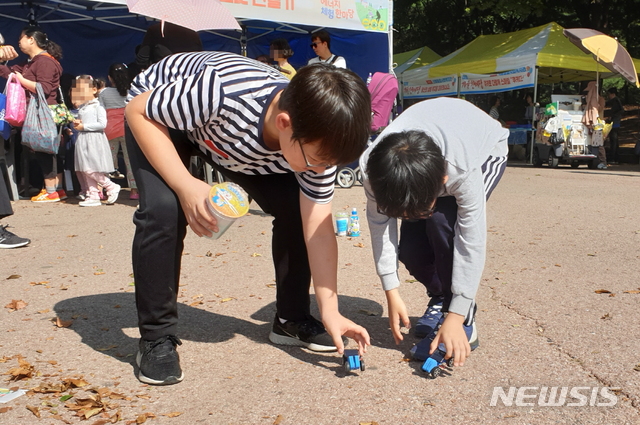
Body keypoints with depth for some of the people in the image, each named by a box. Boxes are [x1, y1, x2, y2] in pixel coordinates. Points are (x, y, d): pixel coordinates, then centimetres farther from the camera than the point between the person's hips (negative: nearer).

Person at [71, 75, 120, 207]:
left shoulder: (97, 106, -7)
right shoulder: (81, 107, 16)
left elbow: (102, 124, -16)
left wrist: (84, 126, -15)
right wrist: (76, 124, 4)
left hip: (94, 140, -8)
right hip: (82, 140, 8)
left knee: (90, 169, -13)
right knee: (84, 170, 7)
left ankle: (112, 187, 3)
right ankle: (93, 196, 12)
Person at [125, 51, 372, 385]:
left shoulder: (318, 138, -27)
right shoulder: (224, 93, -44)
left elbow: (318, 228, -21)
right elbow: (137, 110, -30)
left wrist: (330, 310, -23)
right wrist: (185, 185, -41)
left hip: (236, 137, 4)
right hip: (157, 114, -4)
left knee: (296, 208, -11)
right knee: (164, 210, -29)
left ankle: (291, 318, 9)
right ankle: (156, 338, -9)